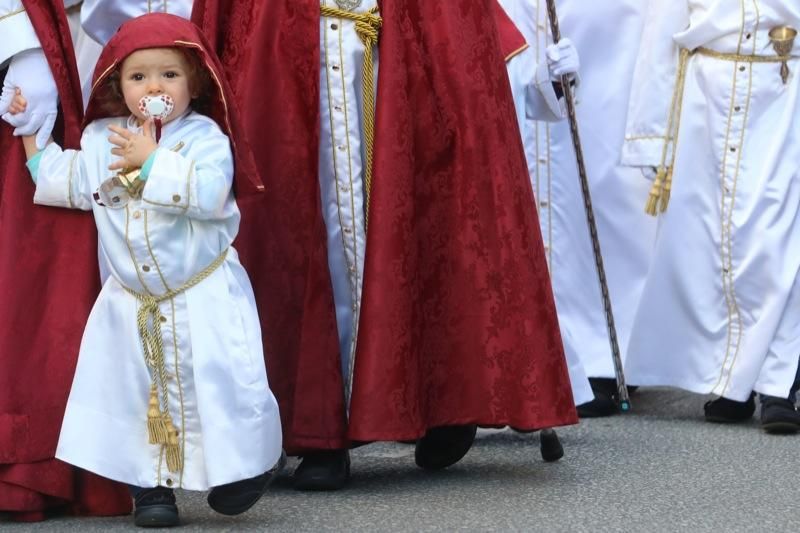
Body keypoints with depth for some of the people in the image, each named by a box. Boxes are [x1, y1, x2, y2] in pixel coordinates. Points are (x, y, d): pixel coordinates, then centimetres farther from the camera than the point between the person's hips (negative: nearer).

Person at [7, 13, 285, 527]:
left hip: (204, 297, -4)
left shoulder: (203, 136, -12)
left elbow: (210, 193, -28)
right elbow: (67, 184, 16)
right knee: (134, 392, 5)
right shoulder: (101, 139, 3)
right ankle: (151, 484, 16)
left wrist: (152, 160, -26)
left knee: (220, 383, -4)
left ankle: (248, 464, 17)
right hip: (132, 304, 5)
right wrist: (33, 134, 13)